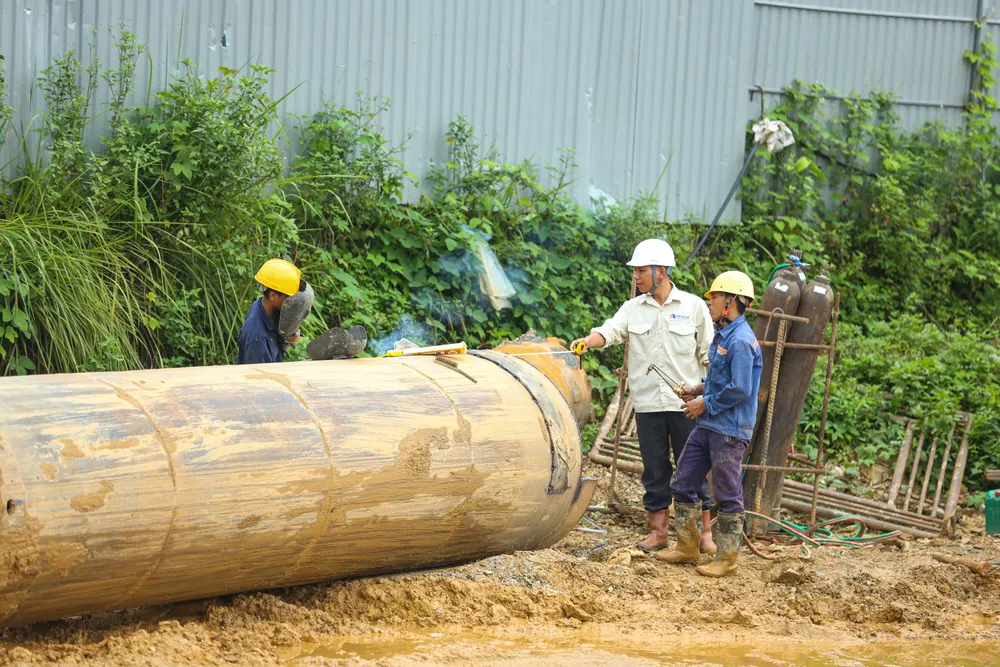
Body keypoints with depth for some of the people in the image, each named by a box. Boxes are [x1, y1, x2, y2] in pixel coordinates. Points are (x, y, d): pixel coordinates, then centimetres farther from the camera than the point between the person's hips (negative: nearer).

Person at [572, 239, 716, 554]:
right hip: (648, 404, 2)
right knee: (655, 468, 7)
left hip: (686, 403, -2)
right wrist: (588, 341, -31)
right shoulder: (633, 309, 7)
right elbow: (610, 331, -10)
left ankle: (704, 531, 13)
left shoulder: (693, 307, 1)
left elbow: (709, 355, 4)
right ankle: (658, 531, 17)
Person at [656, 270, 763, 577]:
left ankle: (726, 558, 11)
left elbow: (740, 389, -23)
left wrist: (706, 404, -13)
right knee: (682, 483, 13)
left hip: (729, 430, -10)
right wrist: (699, 388, 9)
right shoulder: (722, 335, 13)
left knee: (728, 495, 1)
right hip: (707, 425, 10)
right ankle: (687, 547, 24)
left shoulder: (741, 341, -18)